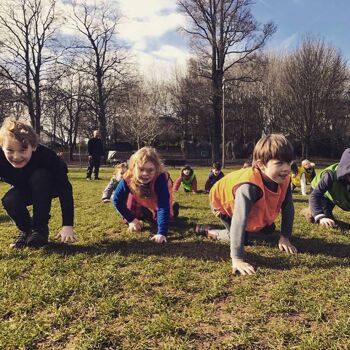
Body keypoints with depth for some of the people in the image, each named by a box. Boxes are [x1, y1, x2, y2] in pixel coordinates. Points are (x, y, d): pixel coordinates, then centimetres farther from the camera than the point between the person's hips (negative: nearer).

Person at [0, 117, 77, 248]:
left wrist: (68, 225, -42)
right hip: (23, 189, 2)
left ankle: (40, 229, -20)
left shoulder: (46, 156, -38)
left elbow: (65, 190, -37)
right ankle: (26, 230, 2)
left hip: (48, 187, -2)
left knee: (39, 176, -35)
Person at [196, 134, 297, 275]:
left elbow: (288, 209, -12)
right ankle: (207, 231, 8)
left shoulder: (284, 180, -27)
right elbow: (239, 221, -54)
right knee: (243, 237, -10)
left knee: (269, 230, 10)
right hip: (223, 201, -6)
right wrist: (237, 260, -56)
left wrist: (285, 237, -13)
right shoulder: (249, 186, -49)